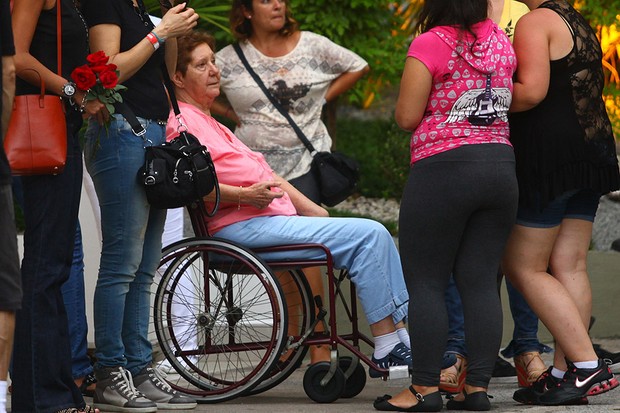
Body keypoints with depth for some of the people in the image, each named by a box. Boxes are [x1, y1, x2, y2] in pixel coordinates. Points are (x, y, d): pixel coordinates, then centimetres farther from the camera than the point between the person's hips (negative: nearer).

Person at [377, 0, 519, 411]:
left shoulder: (430, 43, -11)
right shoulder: (501, 40, 9)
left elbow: (407, 117, -9)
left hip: (443, 169, -6)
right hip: (501, 165, 6)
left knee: (426, 282, 1)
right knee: (481, 282, 6)